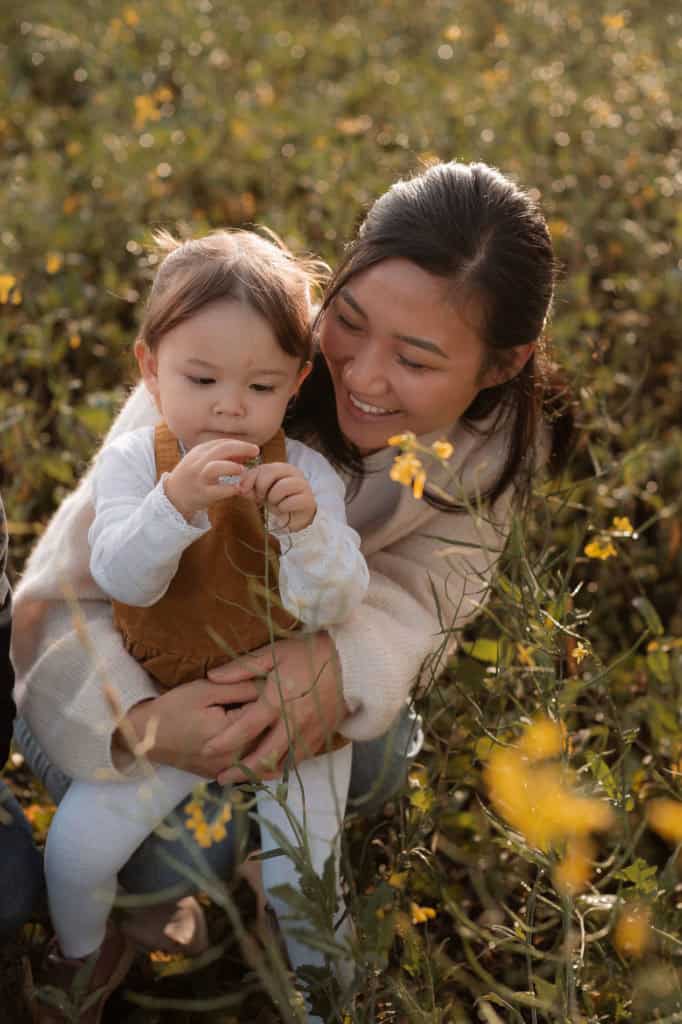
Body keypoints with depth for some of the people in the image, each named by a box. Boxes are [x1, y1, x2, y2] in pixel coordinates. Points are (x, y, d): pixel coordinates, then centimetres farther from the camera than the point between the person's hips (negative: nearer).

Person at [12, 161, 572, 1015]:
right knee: (173, 858, -20)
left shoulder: (503, 441, -24)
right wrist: (136, 722, -56)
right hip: (148, 665, -4)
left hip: (297, 653, 4)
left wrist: (345, 660, -52)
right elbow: (60, 592, -36)